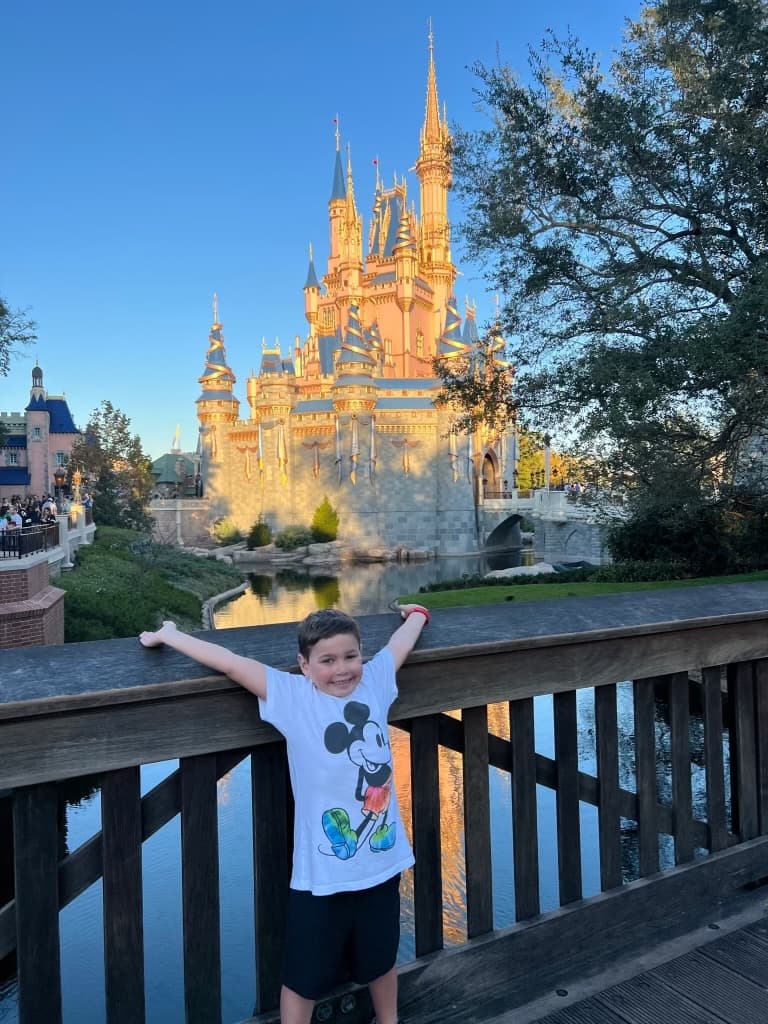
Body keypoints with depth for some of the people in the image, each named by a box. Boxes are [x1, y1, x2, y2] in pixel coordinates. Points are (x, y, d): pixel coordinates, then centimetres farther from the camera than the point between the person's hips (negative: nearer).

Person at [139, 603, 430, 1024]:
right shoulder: (292, 696, -14)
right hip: (321, 872, -3)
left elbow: (404, 639, 12)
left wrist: (417, 613, 31)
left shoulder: (375, 680, -5)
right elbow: (231, 662, -15)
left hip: (381, 860, 4)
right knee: (303, 976, 14)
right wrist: (166, 634, -8)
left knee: (381, 959, 27)